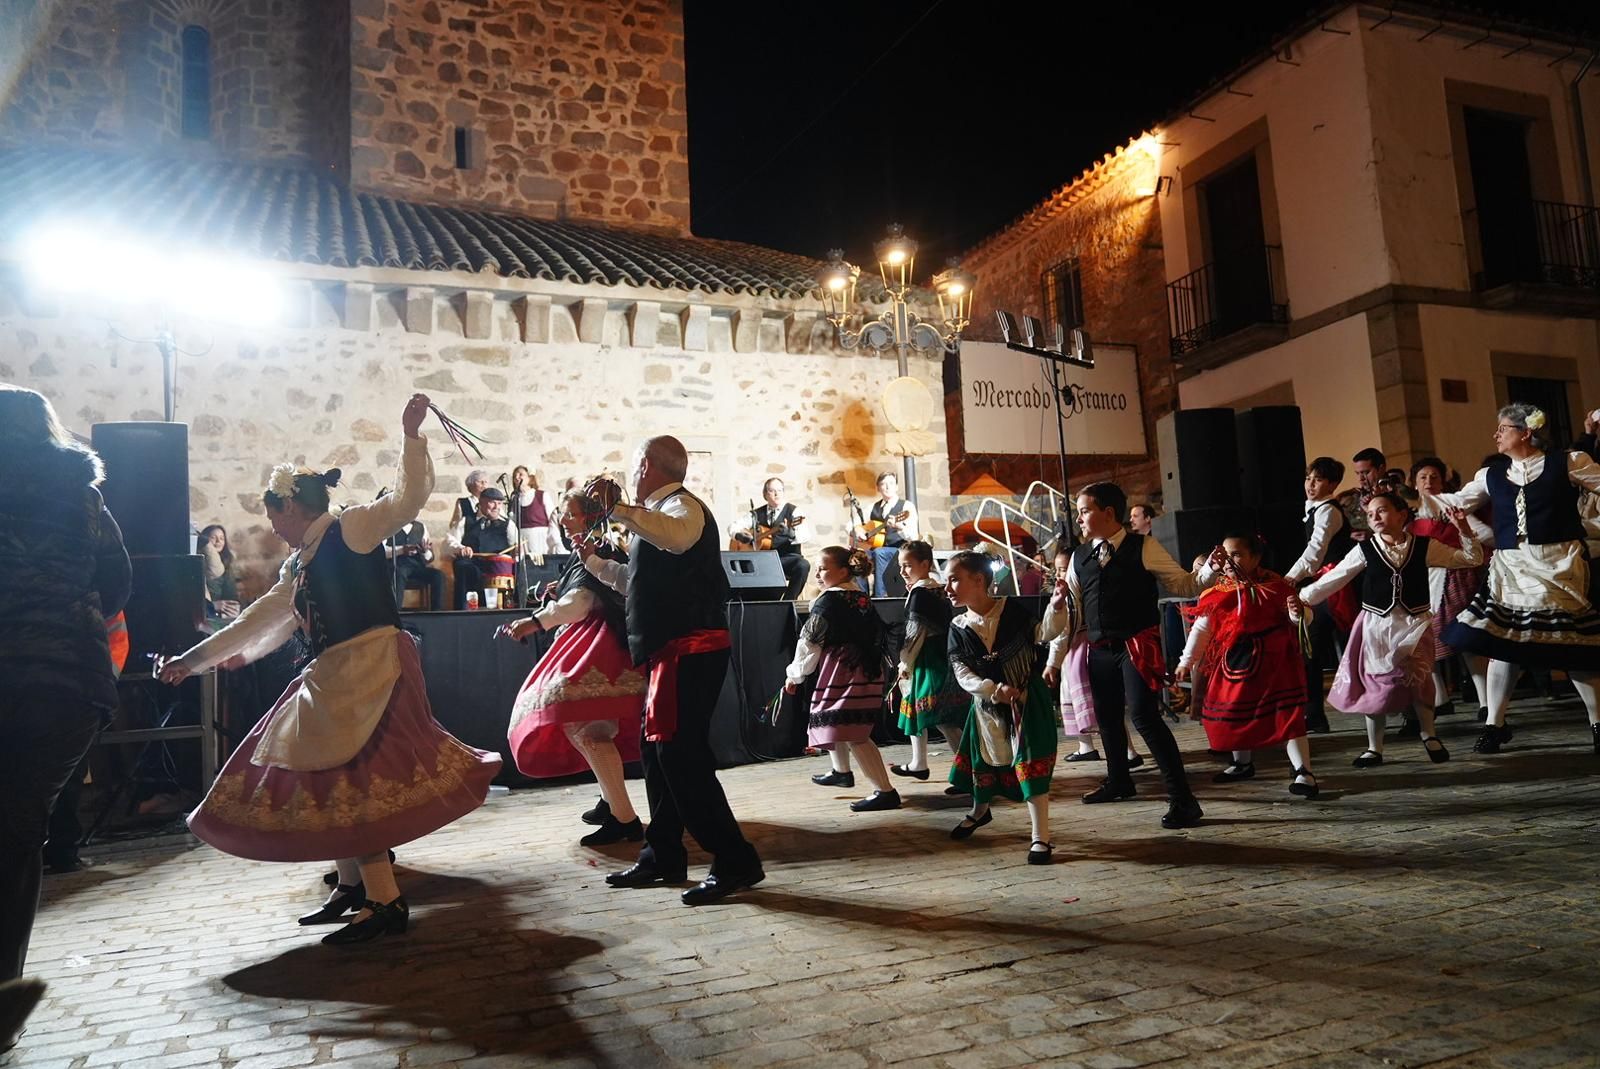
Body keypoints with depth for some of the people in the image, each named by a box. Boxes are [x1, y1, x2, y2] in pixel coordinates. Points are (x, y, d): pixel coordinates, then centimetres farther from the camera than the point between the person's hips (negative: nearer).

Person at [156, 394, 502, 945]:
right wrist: (193, 660, 27)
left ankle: (385, 901, -6)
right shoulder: (297, 566, 21)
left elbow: (409, 498, -14)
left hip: (371, 668, -9)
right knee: (327, 780, 13)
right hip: (331, 679, 9)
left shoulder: (353, 527, -2)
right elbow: (260, 621, 25)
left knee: (350, 781, -12)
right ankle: (353, 885, 27)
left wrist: (411, 435, -23)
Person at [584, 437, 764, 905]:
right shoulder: (661, 513, 23)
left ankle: (735, 862, -6)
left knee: (680, 752, -12)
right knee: (657, 748, 14)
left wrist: (619, 509, -34)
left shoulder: (681, 505, -8)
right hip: (674, 648, 11)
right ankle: (663, 857, 25)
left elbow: (676, 537, -36)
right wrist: (595, 561, 39)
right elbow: (642, 581, 36)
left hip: (692, 647, -11)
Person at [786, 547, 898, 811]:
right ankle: (841, 772, 43)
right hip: (868, 670, 10)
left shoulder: (828, 601, -12)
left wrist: (794, 676, 4)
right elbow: (877, 636, 18)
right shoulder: (862, 599, 11)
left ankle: (885, 791, -14)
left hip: (843, 672, -10)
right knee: (836, 722, 26)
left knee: (853, 735, -11)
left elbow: (810, 643, -8)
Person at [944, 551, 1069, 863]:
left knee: (1030, 764, -8)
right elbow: (962, 673, -8)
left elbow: (1043, 633, -15)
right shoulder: (958, 629, -4)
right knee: (983, 761, 20)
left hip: (1026, 700, -4)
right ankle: (980, 810, 50)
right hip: (987, 704, 4)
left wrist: (1056, 606, -33)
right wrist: (994, 690, -22)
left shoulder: (1013, 609, -11)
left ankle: (1041, 837, 2)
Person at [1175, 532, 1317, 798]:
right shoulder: (1217, 594, 2)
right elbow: (1201, 628, 6)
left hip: (1272, 661, -4)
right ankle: (1242, 763, 33)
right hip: (1233, 662, 5)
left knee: (1287, 713, -10)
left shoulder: (1276, 587, -7)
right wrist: (1186, 661, 6)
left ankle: (1302, 771, -4)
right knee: (1230, 714, 12)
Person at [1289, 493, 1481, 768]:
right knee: (1375, 685, 3)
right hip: (1376, 624, 1)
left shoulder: (1424, 547, -1)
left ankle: (1429, 736, 18)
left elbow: (1471, 559, 5)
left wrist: (1464, 531, -11)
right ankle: (1374, 748, 18)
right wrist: (1304, 599, -15)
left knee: (1419, 680, -10)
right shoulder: (1364, 550, -2)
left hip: (1415, 623, 0)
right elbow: (1333, 578, -4)